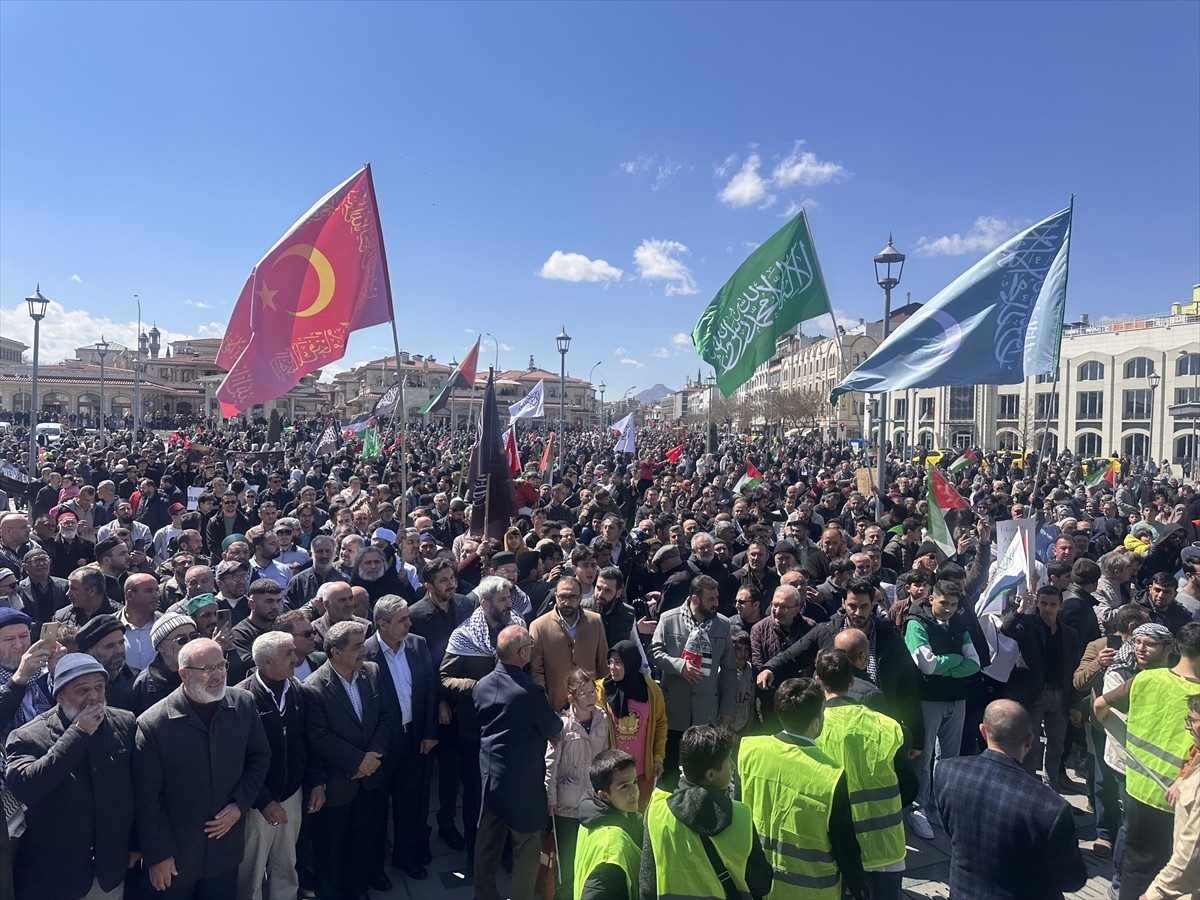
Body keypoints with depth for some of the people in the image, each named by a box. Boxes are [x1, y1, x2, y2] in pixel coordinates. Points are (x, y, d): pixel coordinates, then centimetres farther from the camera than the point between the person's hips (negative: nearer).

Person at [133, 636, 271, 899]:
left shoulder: (243, 705, -7)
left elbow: (260, 757, 5)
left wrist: (240, 805, -6)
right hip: (174, 858, -3)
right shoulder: (152, 724, -17)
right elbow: (147, 798, -11)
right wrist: (159, 855, -8)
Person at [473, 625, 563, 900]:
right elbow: (553, 730, -12)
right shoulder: (530, 691, -26)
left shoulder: (482, 685, -6)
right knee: (527, 845, 11)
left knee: (487, 839, 20)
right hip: (523, 779, -6)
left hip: (489, 773, 7)